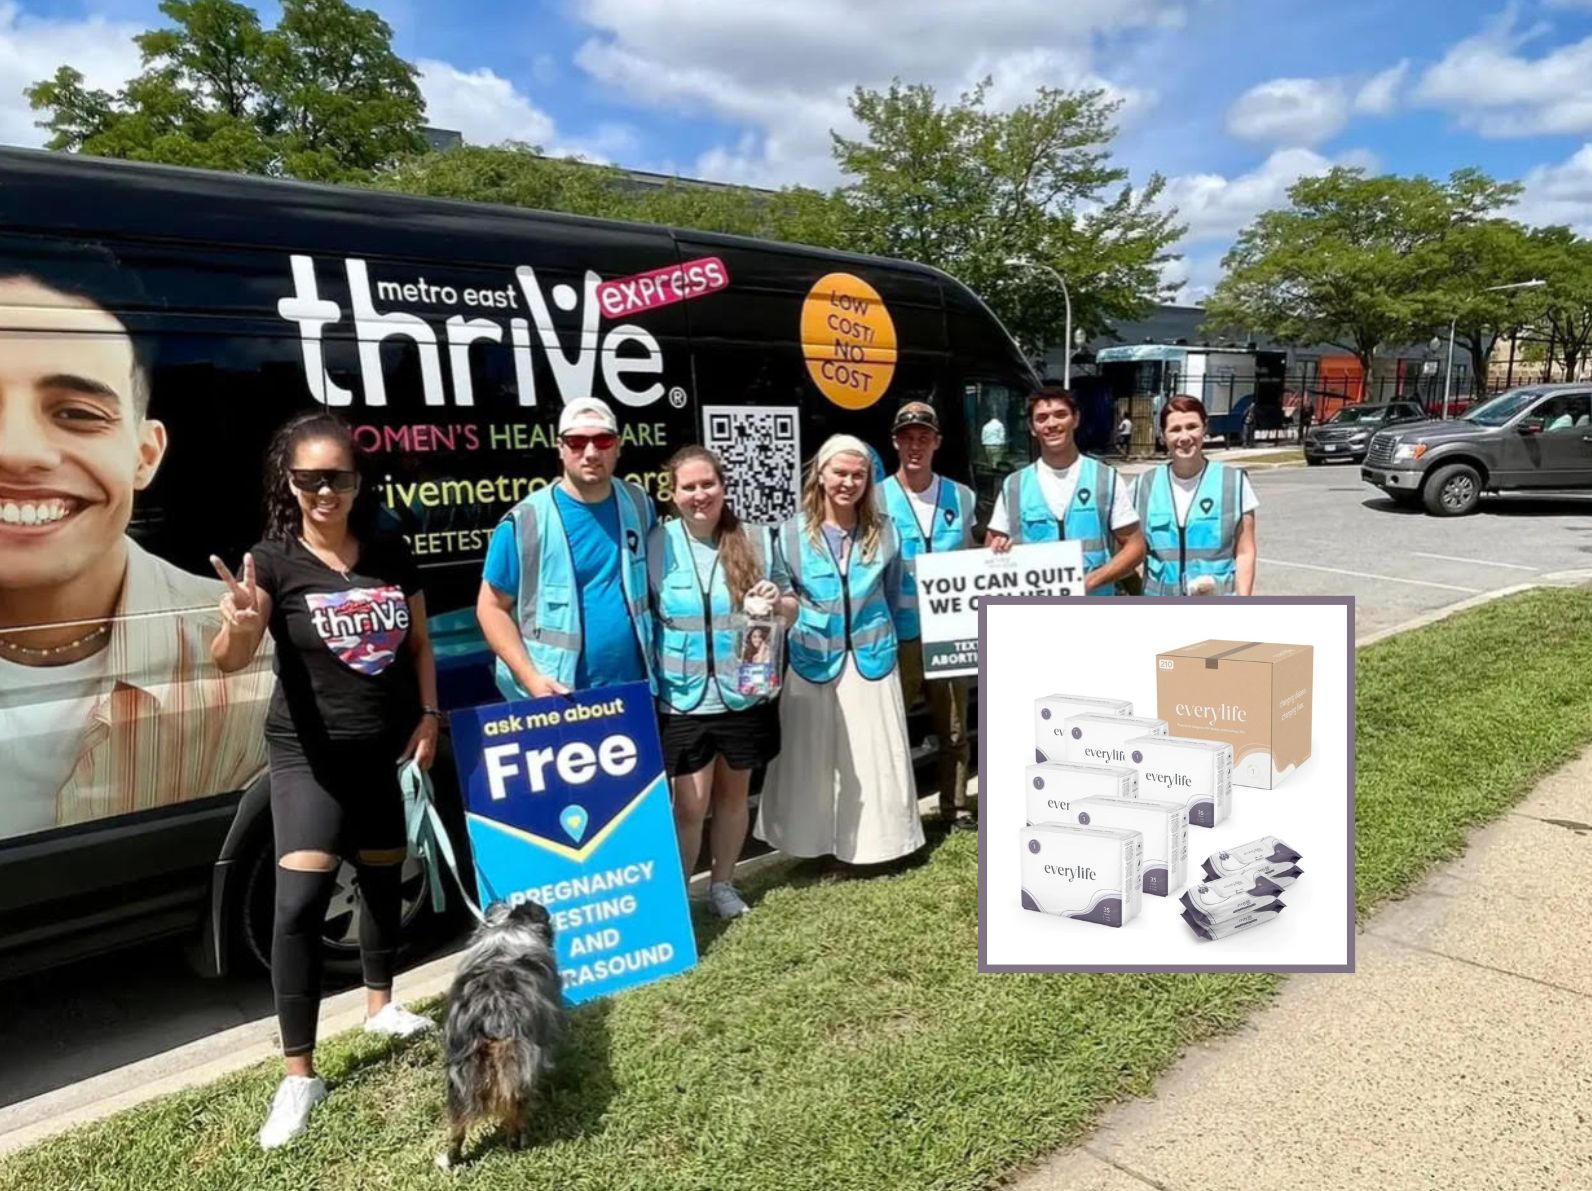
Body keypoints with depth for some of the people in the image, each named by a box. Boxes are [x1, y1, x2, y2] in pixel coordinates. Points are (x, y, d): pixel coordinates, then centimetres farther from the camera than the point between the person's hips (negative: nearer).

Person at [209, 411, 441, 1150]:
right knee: (300, 900, -13)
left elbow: (418, 643, 9)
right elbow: (229, 660, -22)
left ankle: (380, 1005, 41)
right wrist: (240, 623, -44)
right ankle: (298, 1078, -1)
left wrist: (428, 714, -2)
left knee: (383, 878, 18)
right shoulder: (273, 561, -12)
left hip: (384, 750, 4)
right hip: (308, 756, -4)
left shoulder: (391, 554, -1)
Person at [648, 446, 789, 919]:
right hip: (684, 698, -2)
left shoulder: (756, 539, -2)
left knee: (733, 796, 17)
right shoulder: (656, 545, -7)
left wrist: (774, 603, -14)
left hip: (744, 694, 3)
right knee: (690, 807, 2)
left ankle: (722, 884, 37)